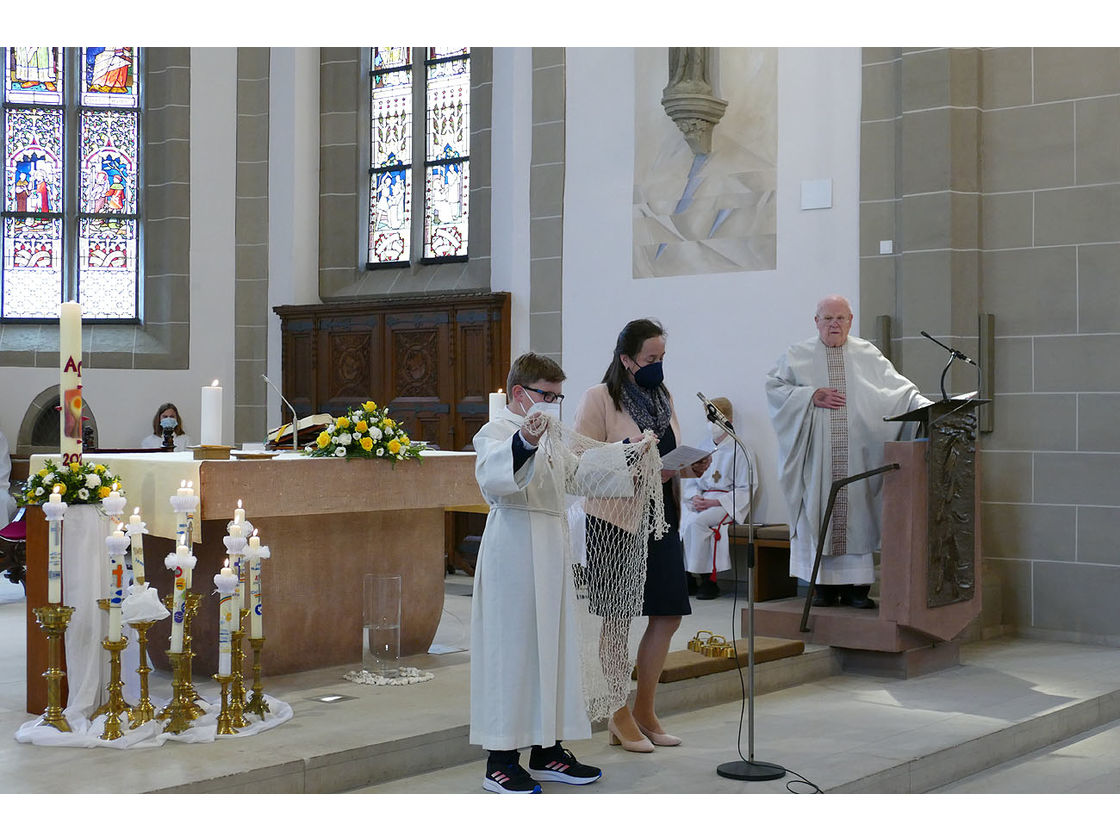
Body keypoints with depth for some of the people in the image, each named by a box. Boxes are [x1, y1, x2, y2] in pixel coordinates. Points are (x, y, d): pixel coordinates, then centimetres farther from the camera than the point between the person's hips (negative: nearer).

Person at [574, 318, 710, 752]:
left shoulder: (662, 398, 15)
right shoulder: (599, 398, -7)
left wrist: (692, 467, 1)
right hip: (614, 519, -7)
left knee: (668, 615, 6)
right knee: (619, 617, 1)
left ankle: (644, 711, 21)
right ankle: (620, 717, 13)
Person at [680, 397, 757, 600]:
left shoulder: (740, 451, -1)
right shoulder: (703, 448, 18)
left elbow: (746, 489, -6)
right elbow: (690, 479, 18)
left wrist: (715, 502, -15)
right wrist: (695, 497, -5)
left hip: (726, 504, -6)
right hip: (701, 501, 6)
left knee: (696, 522, -33)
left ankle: (708, 581, -24)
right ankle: (687, 577, -16)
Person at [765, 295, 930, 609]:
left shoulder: (867, 355, 11)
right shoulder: (798, 356, 8)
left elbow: (897, 387, 6)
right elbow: (774, 386, 4)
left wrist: (923, 404, -11)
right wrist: (811, 396, -8)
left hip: (856, 452, 1)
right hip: (817, 452, -1)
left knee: (855, 512, -3)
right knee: (818, 512, -3)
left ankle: (855, 585, 0)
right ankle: (823, 585, 3)